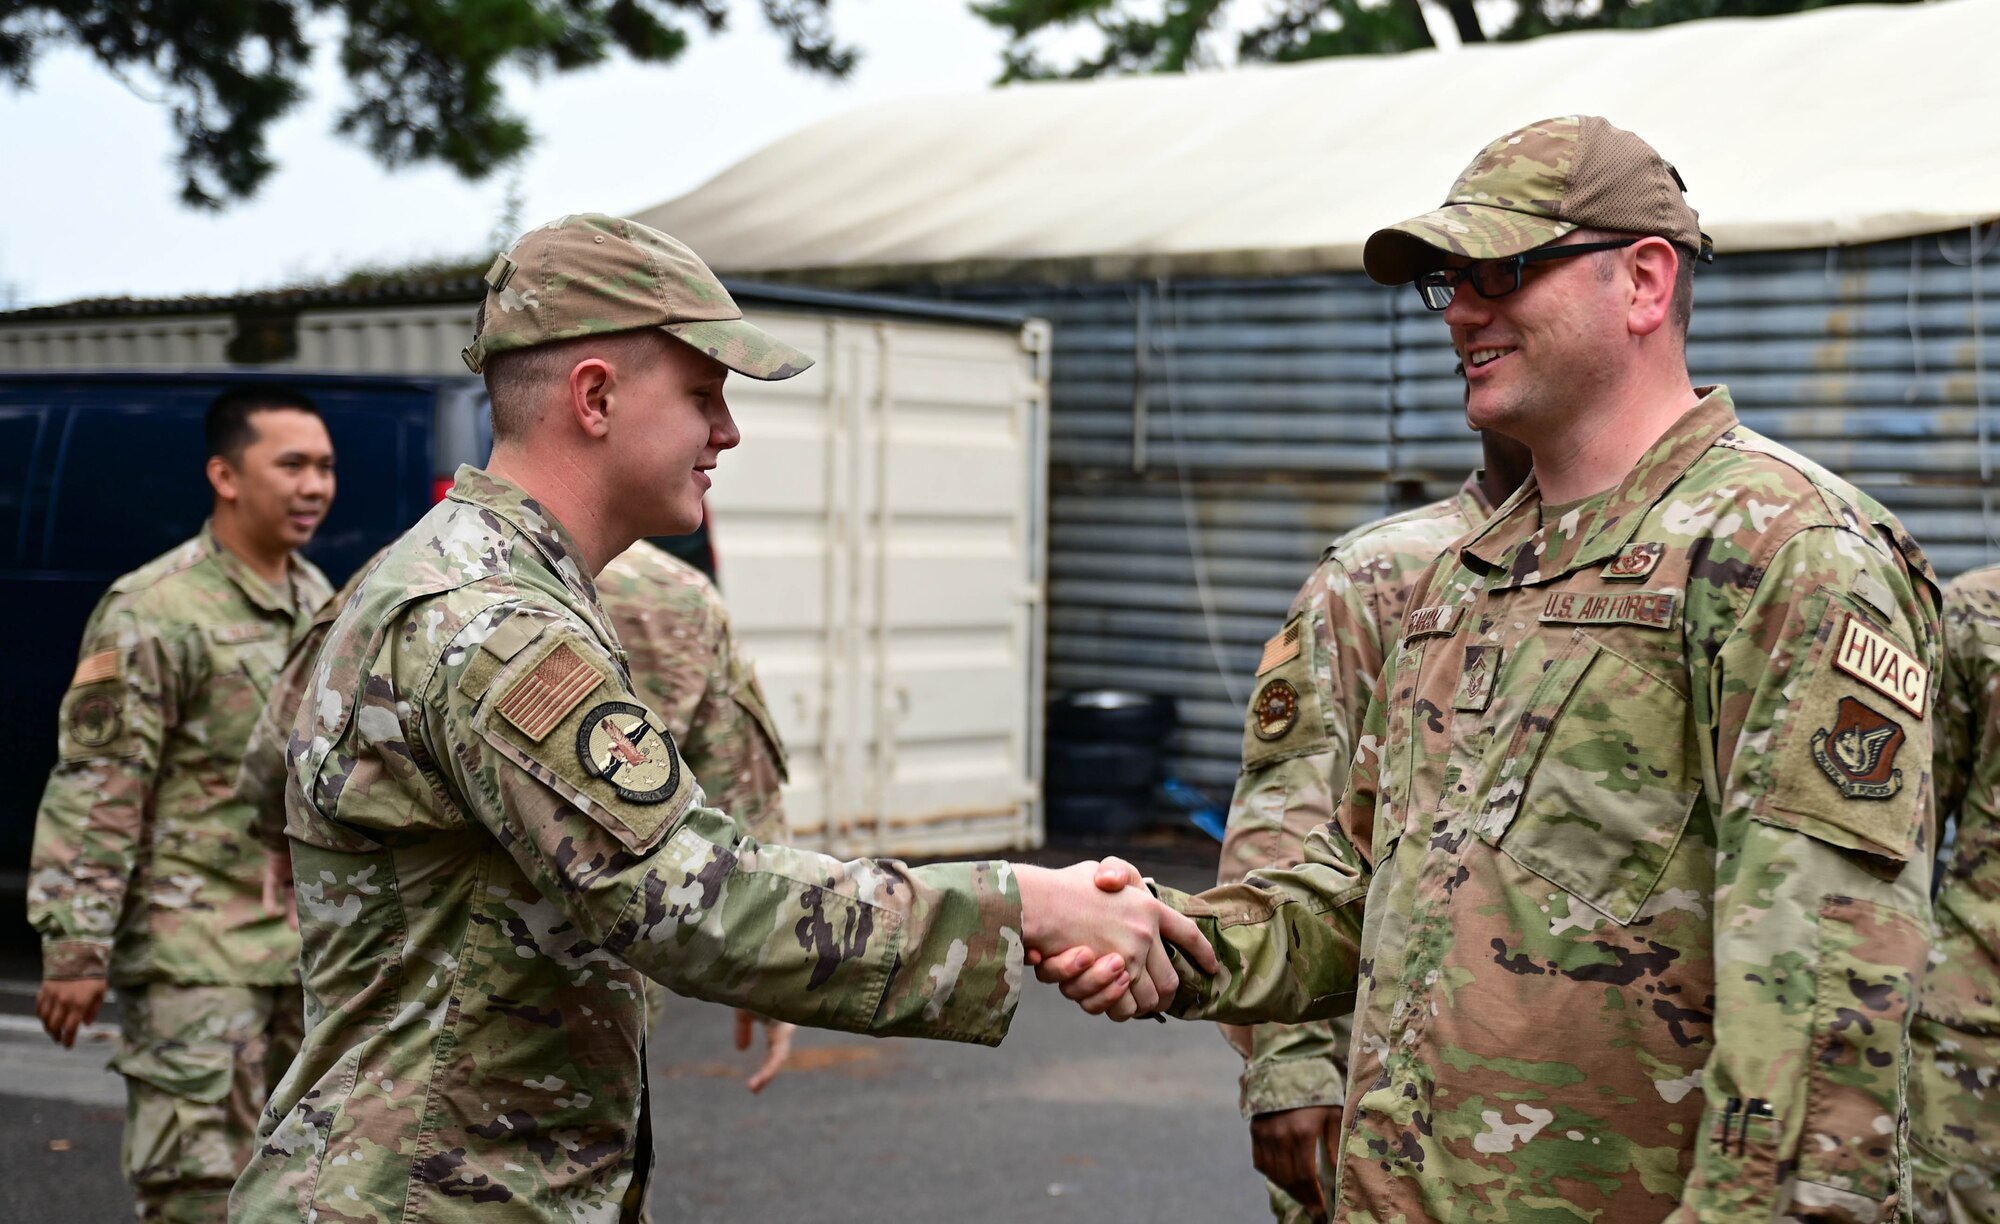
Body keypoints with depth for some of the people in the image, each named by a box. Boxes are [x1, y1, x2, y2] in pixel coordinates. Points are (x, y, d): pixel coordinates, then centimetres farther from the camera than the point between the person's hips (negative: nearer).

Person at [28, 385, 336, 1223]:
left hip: (306, 950, 8)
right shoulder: (155, 614, -13)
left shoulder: (318, 599, 11)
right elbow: (93, 790, -15)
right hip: (195, 959, -8)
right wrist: (76, 948, -18)